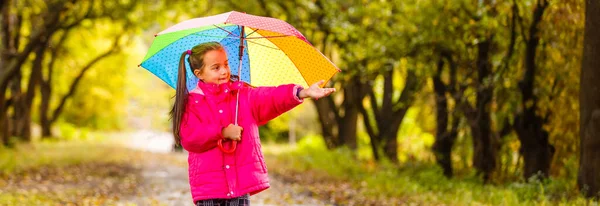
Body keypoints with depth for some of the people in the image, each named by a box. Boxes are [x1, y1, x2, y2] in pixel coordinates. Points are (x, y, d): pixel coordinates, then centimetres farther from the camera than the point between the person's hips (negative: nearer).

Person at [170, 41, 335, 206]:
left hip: (241, 180, 2)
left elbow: (271, 97, -9)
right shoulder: (191, 103, 1)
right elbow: (189, 137, -12)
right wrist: (222, 132, -18)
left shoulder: (243, 95, 7)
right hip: (208, 184, -2)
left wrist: (302, 93, -27)